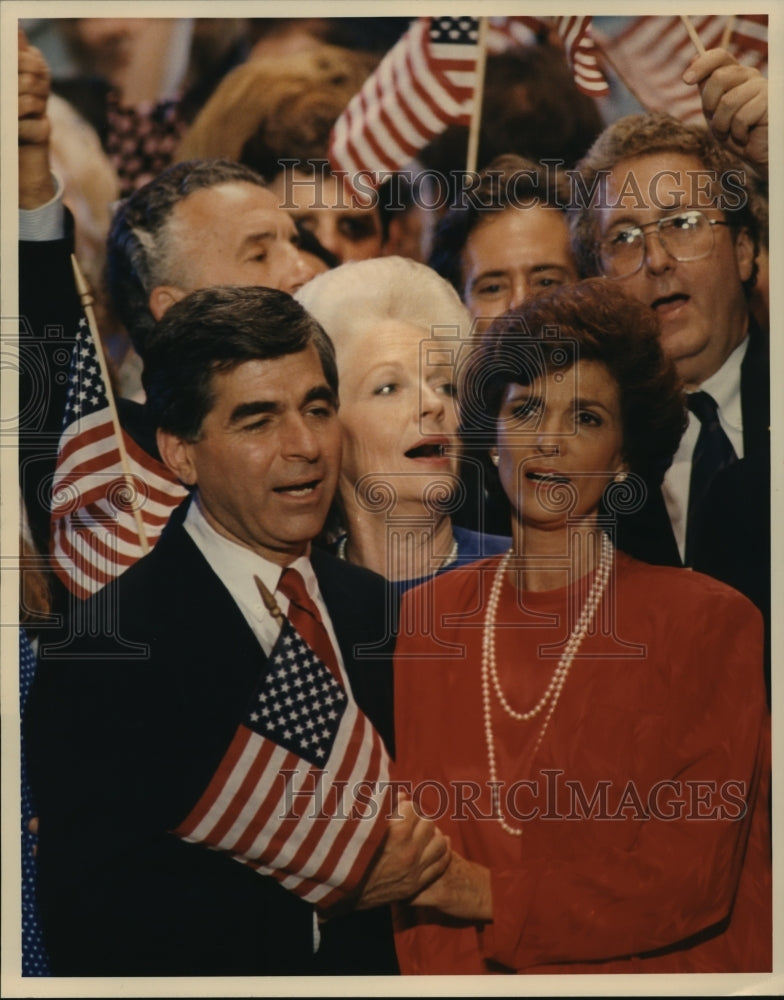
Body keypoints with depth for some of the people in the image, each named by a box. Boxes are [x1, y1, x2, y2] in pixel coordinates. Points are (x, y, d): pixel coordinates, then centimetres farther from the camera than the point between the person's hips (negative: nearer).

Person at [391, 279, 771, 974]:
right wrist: (462, 969, -9)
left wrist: (495, 898, -7)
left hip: (644, 971, -3)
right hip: (461, 971, 3)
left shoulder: (712, 624, -3)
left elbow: (692, 882, -5)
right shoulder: (427, 618, 6)